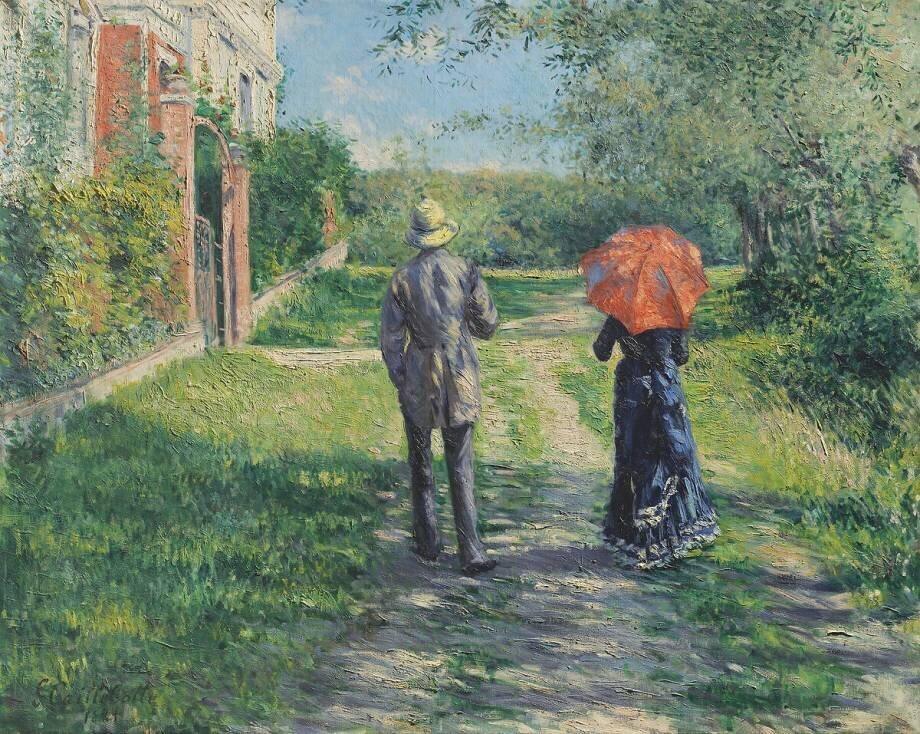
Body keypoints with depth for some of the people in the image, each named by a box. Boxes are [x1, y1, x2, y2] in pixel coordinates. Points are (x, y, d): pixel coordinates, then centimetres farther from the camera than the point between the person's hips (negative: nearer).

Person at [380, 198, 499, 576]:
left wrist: (399, 380, 8)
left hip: (418, 380, 0)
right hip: (461, 378, 0)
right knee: (461, 466, 3)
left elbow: (391, 339, -4)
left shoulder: (403, 278, -6)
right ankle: (471, 551, -2)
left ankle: (428, 541, 22)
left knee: (421, 463, 15)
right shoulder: (466, 270, -4)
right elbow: (488, 325, 1)